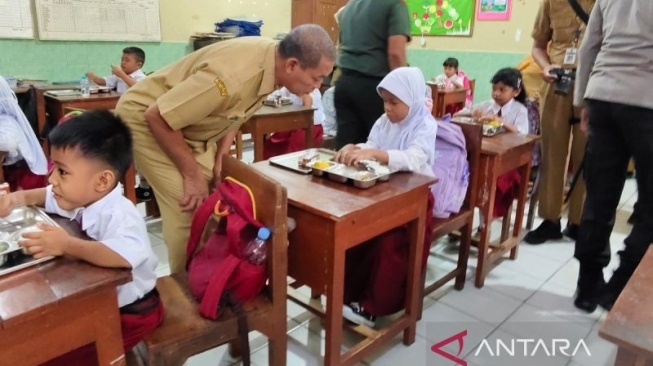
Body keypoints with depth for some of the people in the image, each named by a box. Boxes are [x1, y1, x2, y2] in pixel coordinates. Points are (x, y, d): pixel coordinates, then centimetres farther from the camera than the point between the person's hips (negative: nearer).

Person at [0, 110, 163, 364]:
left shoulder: (119, 215, -34)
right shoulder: (82, 197, -4)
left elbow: (126, 255, -54)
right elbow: (49, 196, 18)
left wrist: (66, 244, -47)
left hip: (129, 311, -9)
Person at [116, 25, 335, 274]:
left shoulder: (271, 61, -12)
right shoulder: (234, 75, -38)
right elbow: (157, 116, -30)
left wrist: (221, 154, -4)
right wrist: (192, 174, -21)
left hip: (187, 124, 7)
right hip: (146, 118, -7)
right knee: (190, 210, -14)